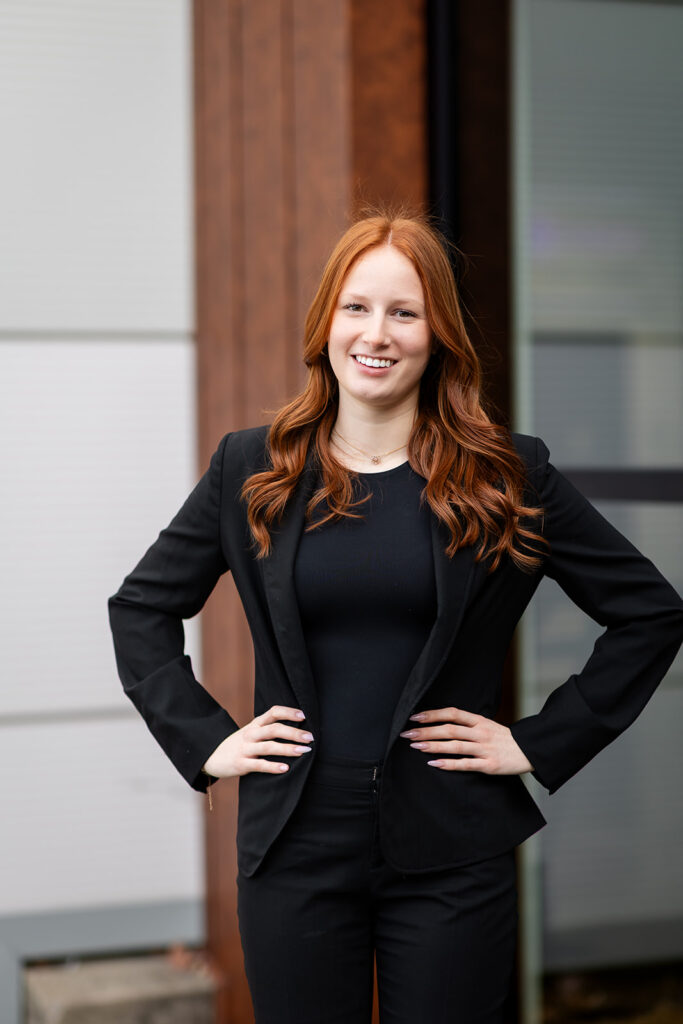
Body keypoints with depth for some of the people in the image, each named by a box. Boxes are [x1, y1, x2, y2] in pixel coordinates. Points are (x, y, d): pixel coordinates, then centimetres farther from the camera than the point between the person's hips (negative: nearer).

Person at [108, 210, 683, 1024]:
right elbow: (140, 607, 14)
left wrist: (542, 742, -1)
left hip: (451, 856, -1)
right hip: (297, 849, 1)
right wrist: (204, 740, 3)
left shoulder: (507, 475, -1)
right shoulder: (251, 470, 4)